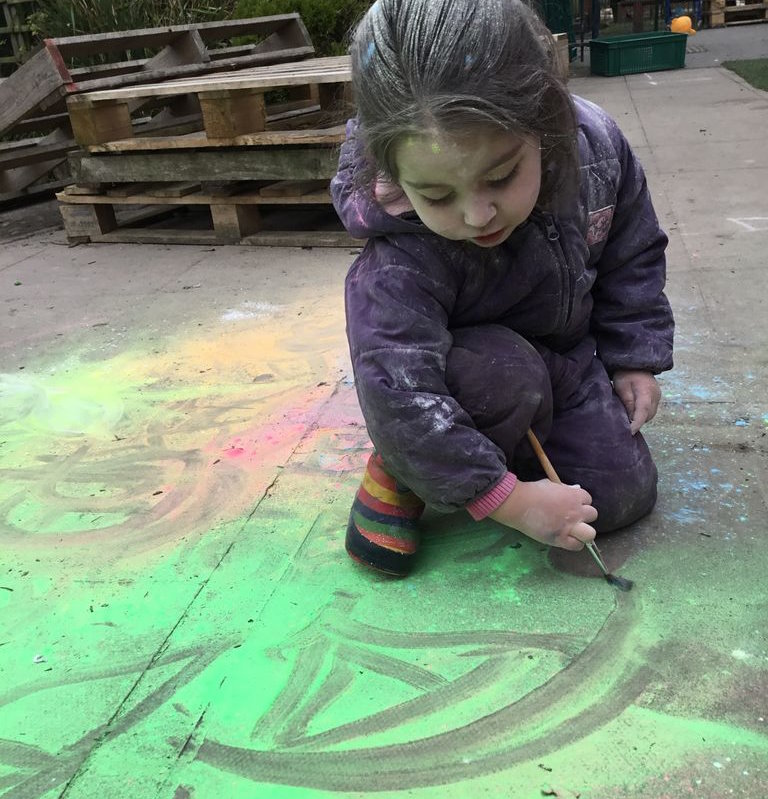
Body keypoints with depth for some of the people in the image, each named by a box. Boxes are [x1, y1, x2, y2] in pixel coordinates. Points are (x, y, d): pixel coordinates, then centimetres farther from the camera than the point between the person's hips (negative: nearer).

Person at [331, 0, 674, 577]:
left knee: (624, 495, -3)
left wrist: (635, 358, 0)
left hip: (565, 351, 5)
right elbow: (400, 395, -36)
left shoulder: (594, 144, -22)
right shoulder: (403, 261, -37)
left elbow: (633, 254, -2)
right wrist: (508, 498, -31)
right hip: (466, 366, -4)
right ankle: (398, 474, -11)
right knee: (508, 376, -39)